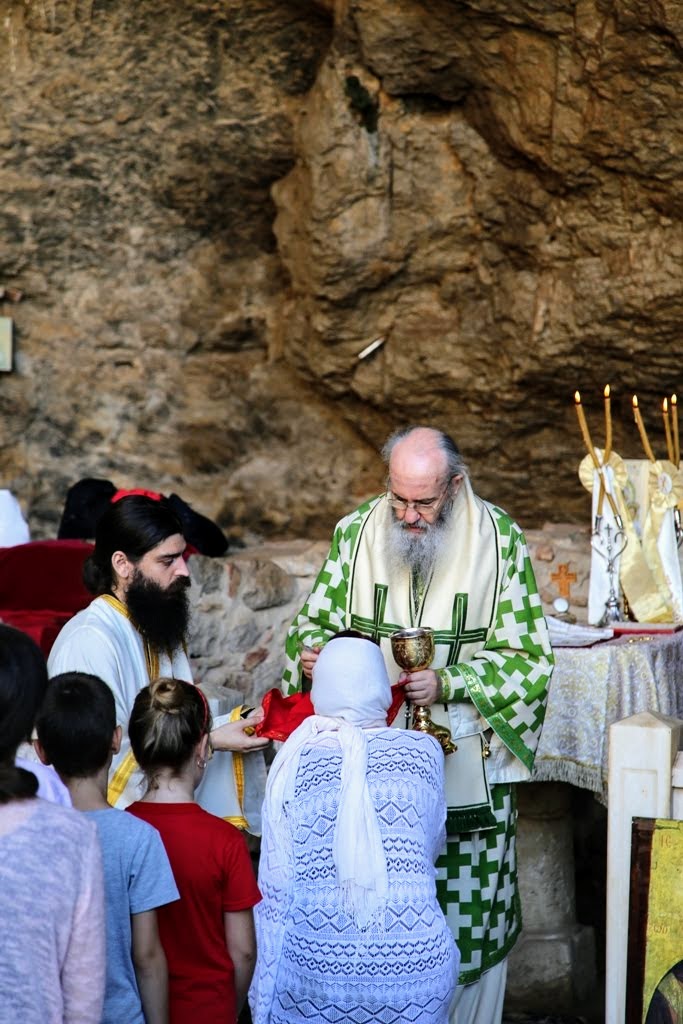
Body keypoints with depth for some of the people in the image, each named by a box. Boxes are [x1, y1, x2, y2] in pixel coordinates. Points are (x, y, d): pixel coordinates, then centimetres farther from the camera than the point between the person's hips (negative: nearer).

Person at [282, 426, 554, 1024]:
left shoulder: (499, 540, -9)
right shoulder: (356, 531, -2)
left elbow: (529, 658, -6)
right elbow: (318, 621, 9)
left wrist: (449, 685, -19)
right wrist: (310, 653, -14)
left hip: (465, 766, -2)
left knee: (470, 917, 5)